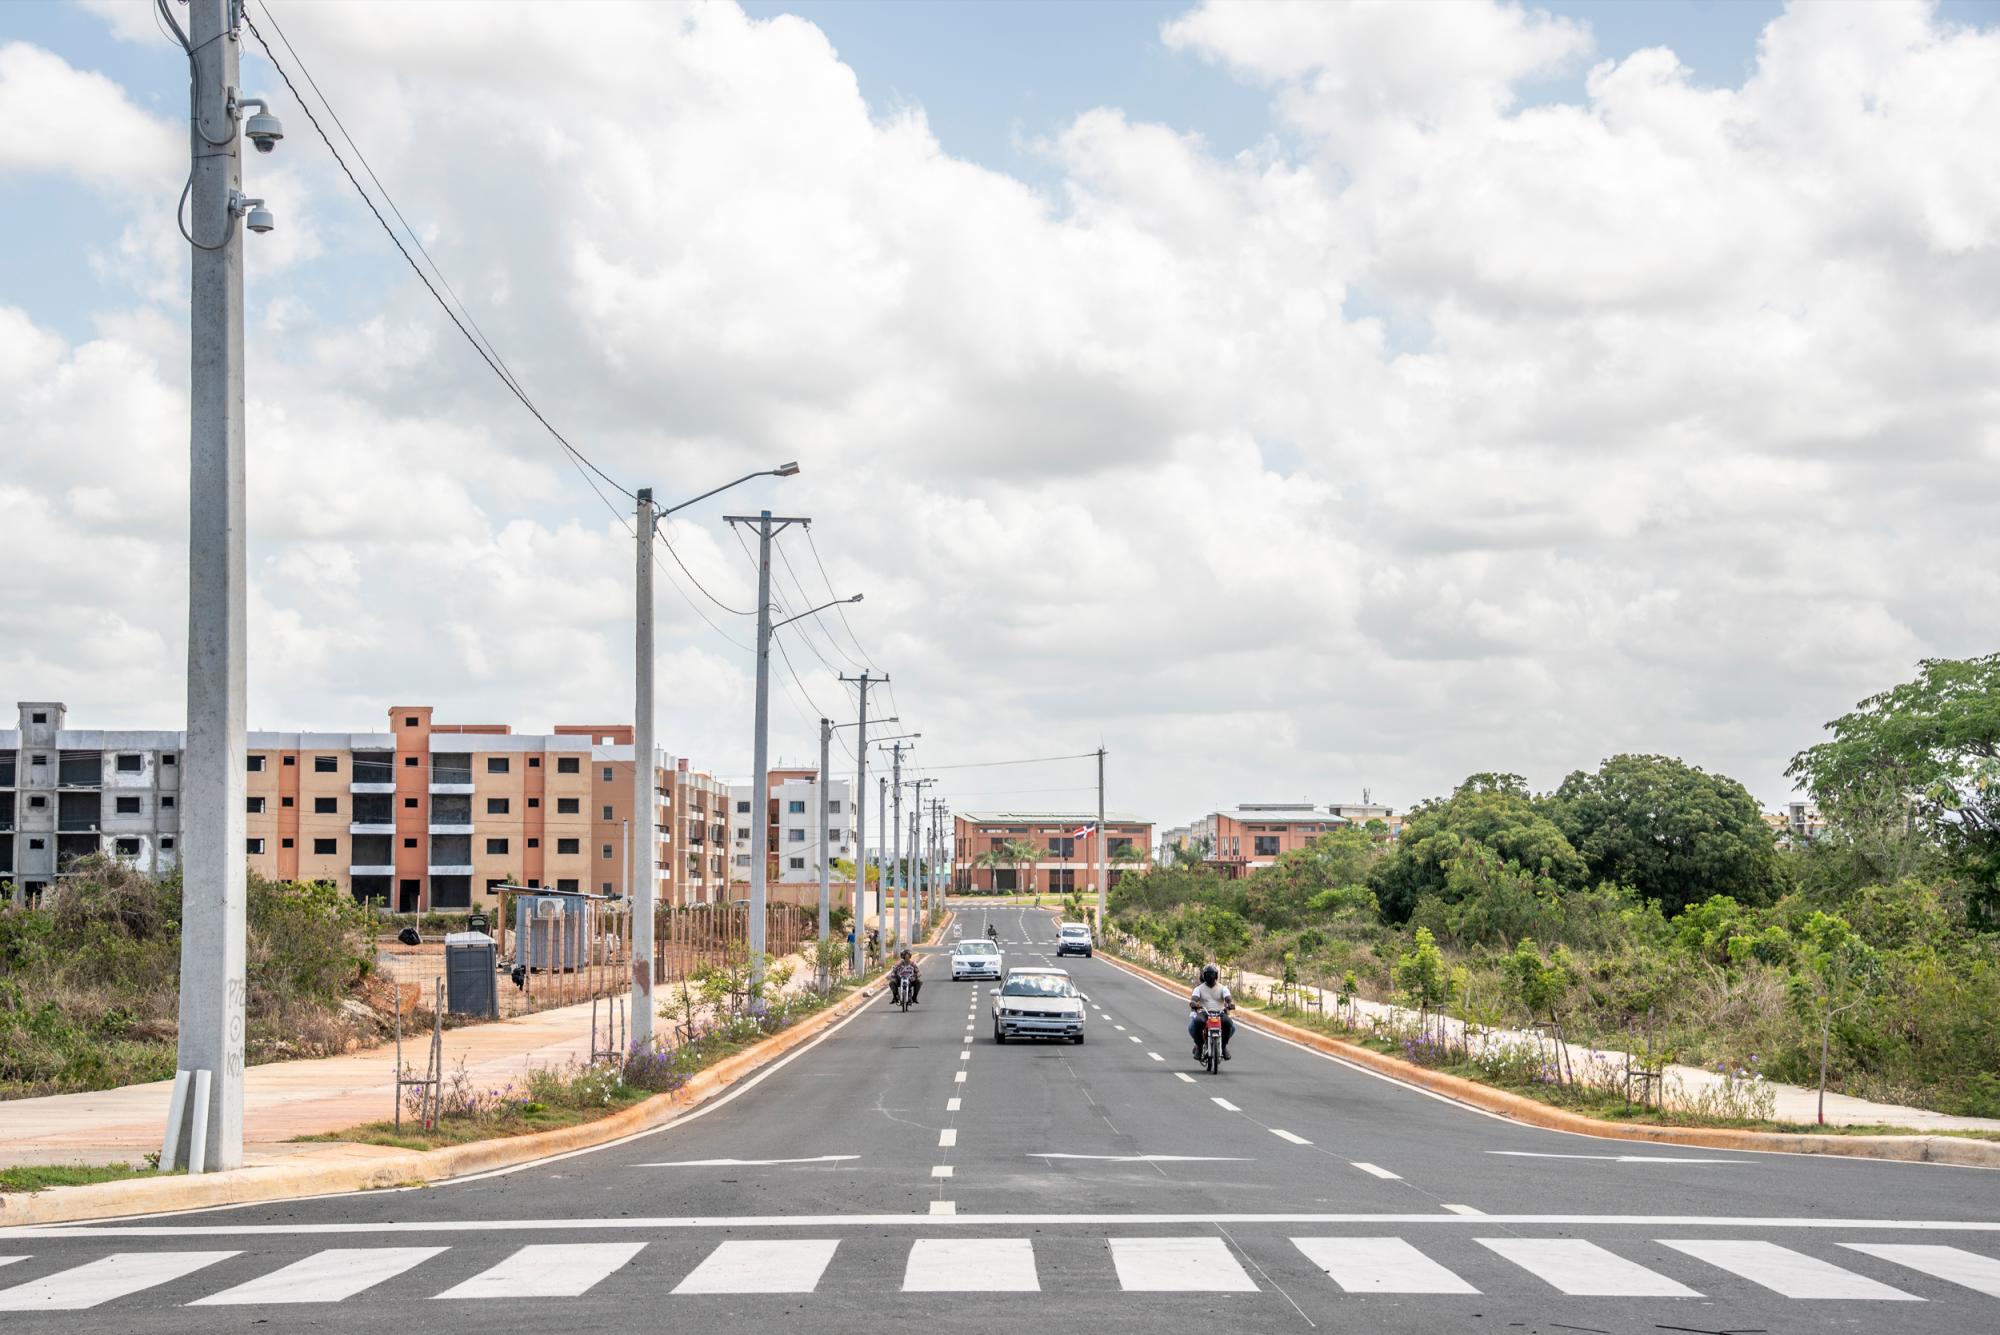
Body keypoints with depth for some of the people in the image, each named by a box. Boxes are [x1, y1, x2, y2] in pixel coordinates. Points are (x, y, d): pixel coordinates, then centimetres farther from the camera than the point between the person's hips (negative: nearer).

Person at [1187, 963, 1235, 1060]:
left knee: (1229, 1024, -30)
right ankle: (1199, 1046, -13)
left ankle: (1224, 1045, -5)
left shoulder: (1222, 988, 13)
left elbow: (1228, 998, -3)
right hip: (1203, 1013, -1)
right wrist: (1193, 1003, -30)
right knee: (1196, 1023, -35)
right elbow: (1194, 999, -5)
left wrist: (1231, 1003, -27)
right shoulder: (1199, 988, 11)